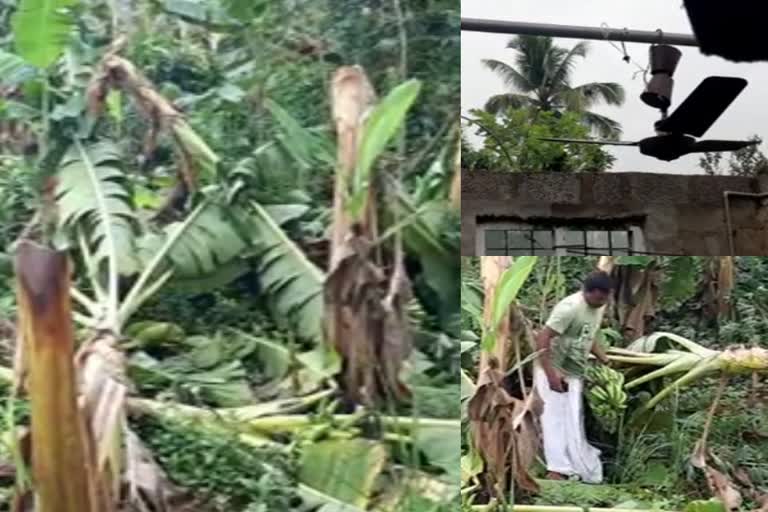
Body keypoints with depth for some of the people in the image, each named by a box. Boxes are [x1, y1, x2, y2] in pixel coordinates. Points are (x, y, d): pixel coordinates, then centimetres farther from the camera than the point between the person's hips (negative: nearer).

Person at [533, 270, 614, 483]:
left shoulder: (598, 308, 3)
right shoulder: (570, 307, -23)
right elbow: (542, 338, -26)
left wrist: (608, 363, 9)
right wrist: (551, 374, -30)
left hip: (574, 373, 8)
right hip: (553, 371, -8)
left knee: (574, 421, 11)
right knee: (556, 418, -11)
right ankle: (557, 469, -11)